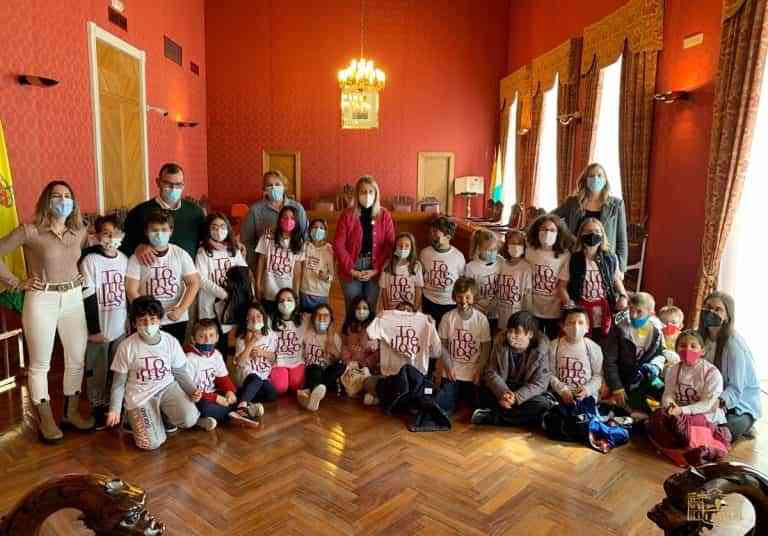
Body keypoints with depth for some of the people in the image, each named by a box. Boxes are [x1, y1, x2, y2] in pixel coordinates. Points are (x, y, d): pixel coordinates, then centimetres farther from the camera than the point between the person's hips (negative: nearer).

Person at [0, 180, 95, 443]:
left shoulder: (80, 231, 4)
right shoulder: (30, 231, -11)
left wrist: (83, 276, 7)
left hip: (73, 299, 5)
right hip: (41, 301, -4)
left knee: (77, 359, 10)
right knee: (40, 364, 7)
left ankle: (71, 412, 27)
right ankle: (46, 420, 21)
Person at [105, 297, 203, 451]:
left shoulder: (171, 341, -7)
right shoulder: (126, 346, -11)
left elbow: (180, 372, 4)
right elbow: (119, 382, -1)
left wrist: (192, 390, -12)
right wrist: (115, 409, -8)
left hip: (167, 388, 2)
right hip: (139, 395, -1)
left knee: (189, 419, -25)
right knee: (151, 443, -16)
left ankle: (165, 413, 11)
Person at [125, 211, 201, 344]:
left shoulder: (181, 254, 0)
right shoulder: (137, 258, -4)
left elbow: (194, 283, 0)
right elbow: (132, 291, -6)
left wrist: (181, 309, -10)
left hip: (177, 320, 2)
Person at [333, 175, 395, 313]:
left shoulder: (384, 215, 1)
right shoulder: (347, 215, -3)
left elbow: (390, 245, -1)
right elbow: (338, 245, -5)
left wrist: (376, 270, -9)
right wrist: (351, 270, -11)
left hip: (374, 270, 1)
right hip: (351, 270, -1)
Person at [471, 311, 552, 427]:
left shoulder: (541, 349, -16)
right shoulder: (500, 342, -9)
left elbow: (539, 383, -17)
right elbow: (491, 373, -9)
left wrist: (516, 397, -32)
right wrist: (503, 393, -28)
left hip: (527, 392, -1)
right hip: (503, 388, 2)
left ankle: (490, 417, -27)